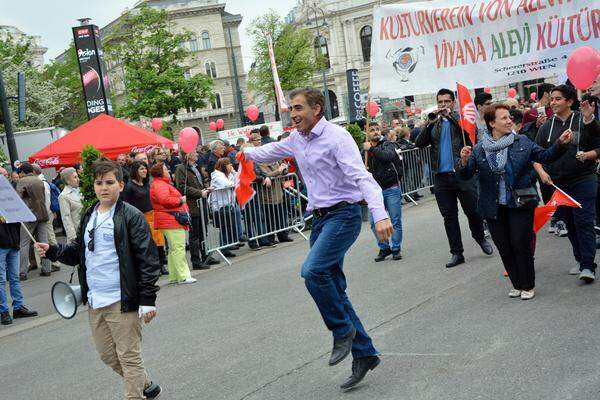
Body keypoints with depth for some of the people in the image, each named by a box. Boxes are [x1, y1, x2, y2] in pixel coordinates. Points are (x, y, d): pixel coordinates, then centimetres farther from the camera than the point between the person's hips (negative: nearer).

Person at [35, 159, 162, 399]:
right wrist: (51, 251, 1)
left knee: (129, 357, 0)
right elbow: (77, 252, 19)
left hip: (122, 301, -8)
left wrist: (147, 300, -16)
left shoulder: (131, 216, -10)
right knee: (108, 356, 18)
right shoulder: (89, 216, 11)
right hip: (95, 301, 8)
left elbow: (148, 259, -12)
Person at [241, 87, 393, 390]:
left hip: (343, 214, -8)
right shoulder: (296, 140, 10)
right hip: (320, 218, 8)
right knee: (334, 290, 7)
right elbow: (272, 151, 33)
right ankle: (364, 354, 17)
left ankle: (343, 331, -5)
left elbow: (361, 176, -26)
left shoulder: (337, 137, -14)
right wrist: (248, 153, 51)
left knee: (313, 270, -26)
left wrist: (379, 215, -38)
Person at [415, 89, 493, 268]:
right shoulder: (434, 124, 14)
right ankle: (457, 253, 13)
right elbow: (420, 143, 2)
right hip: (441, 177, 3)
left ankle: (480, 238, 29)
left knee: (473, 211, 1)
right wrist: (430, 123, -11)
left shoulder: (461, 118, 6)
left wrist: (450, 116, -16)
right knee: (449, 216, 6)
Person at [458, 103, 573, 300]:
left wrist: (560, 143, -12)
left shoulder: (523, 142, 1)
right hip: (494, 208, 2)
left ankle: (528, 286, 16)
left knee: (521, 245, -1)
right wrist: (464, 161, -22)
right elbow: (465, 175, -2)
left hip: (520, 205, -1)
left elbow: (545, 156, 3)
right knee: (504, 247, 8)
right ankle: (517, 284, 25)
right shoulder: (479, 149, 0)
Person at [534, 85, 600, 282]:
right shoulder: (547, 126, 7)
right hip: (558, 183, 4)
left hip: (583, 180, -4)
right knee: (569, 223, 11)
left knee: (584, 222, -10)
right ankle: (580, 259, 25)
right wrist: (541, 171, -8)